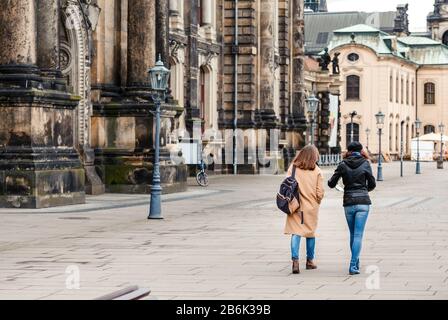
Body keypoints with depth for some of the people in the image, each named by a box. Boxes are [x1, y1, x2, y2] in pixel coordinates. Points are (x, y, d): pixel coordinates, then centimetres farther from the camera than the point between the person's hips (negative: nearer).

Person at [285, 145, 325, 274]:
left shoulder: (293, 168, -3)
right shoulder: (317, 171, -4)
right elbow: (320, 192, -4)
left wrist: (293, 204, -4)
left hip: (296, 206, 0)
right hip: (311, 206, 0)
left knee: (296, 232, -1)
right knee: (310, 233, 15)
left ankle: (295, 260, -17)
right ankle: (310, 261, 26)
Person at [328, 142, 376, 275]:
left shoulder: (343, 165, 1)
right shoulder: (365, 164, -1)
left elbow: (331, 184, 3)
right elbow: (372, 184, 3)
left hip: (348, 203, 2)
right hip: (363, 202, -2)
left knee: (353, 234, 16)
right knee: (358, 235, -4)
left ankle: (355, 263, 24)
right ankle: (353, 266, -14)